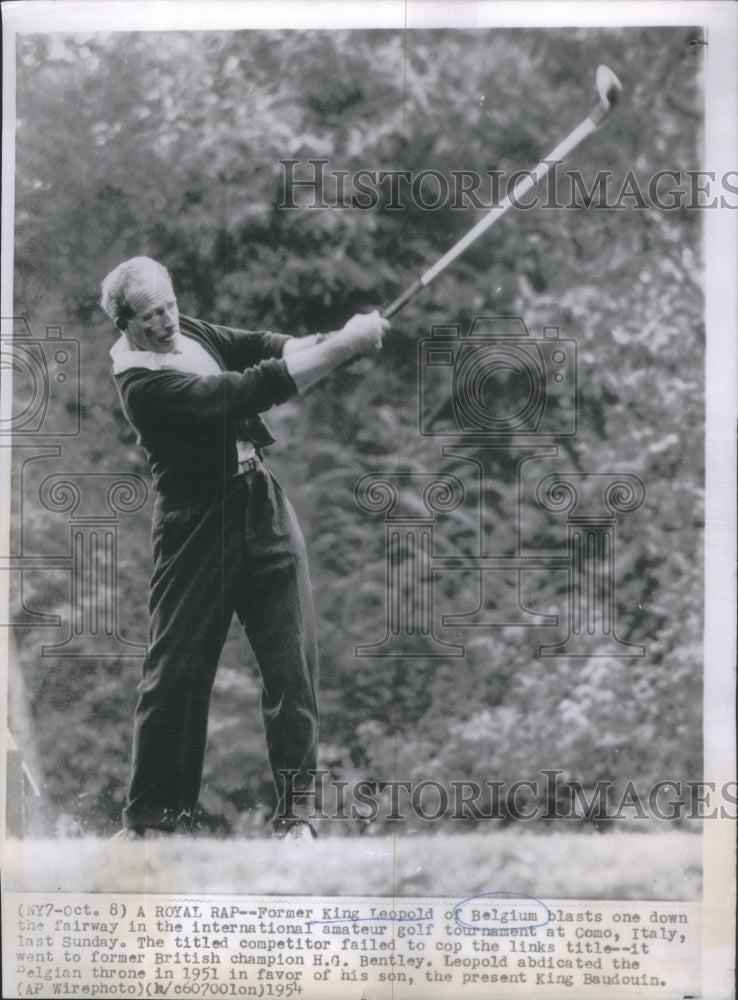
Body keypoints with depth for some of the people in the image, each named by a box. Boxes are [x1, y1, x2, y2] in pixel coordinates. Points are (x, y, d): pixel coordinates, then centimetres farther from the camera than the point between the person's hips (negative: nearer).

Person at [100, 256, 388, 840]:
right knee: (176, 667, 2)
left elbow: (257, 346, -1)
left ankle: (294, 811, 8)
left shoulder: (184, 330, 3)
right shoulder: (142, 380, -21)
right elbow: (246, 391, -28)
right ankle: (153, 815, 17)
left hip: (261, 502, 6)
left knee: (292, 660, 1)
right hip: (199, 526, -6)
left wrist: (339, 339, -21)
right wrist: (343, 347, -29)